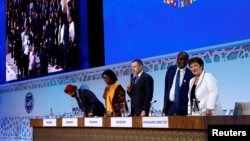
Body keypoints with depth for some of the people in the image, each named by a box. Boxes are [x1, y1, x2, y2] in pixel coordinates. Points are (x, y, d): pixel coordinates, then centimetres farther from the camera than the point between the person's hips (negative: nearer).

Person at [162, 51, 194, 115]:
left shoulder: (190, 74, -8)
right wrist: (165, 104, 7)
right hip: (169, 105, 4)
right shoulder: (171, 69, 7)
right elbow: (166, 87, 12)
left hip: (182, 107, -4)